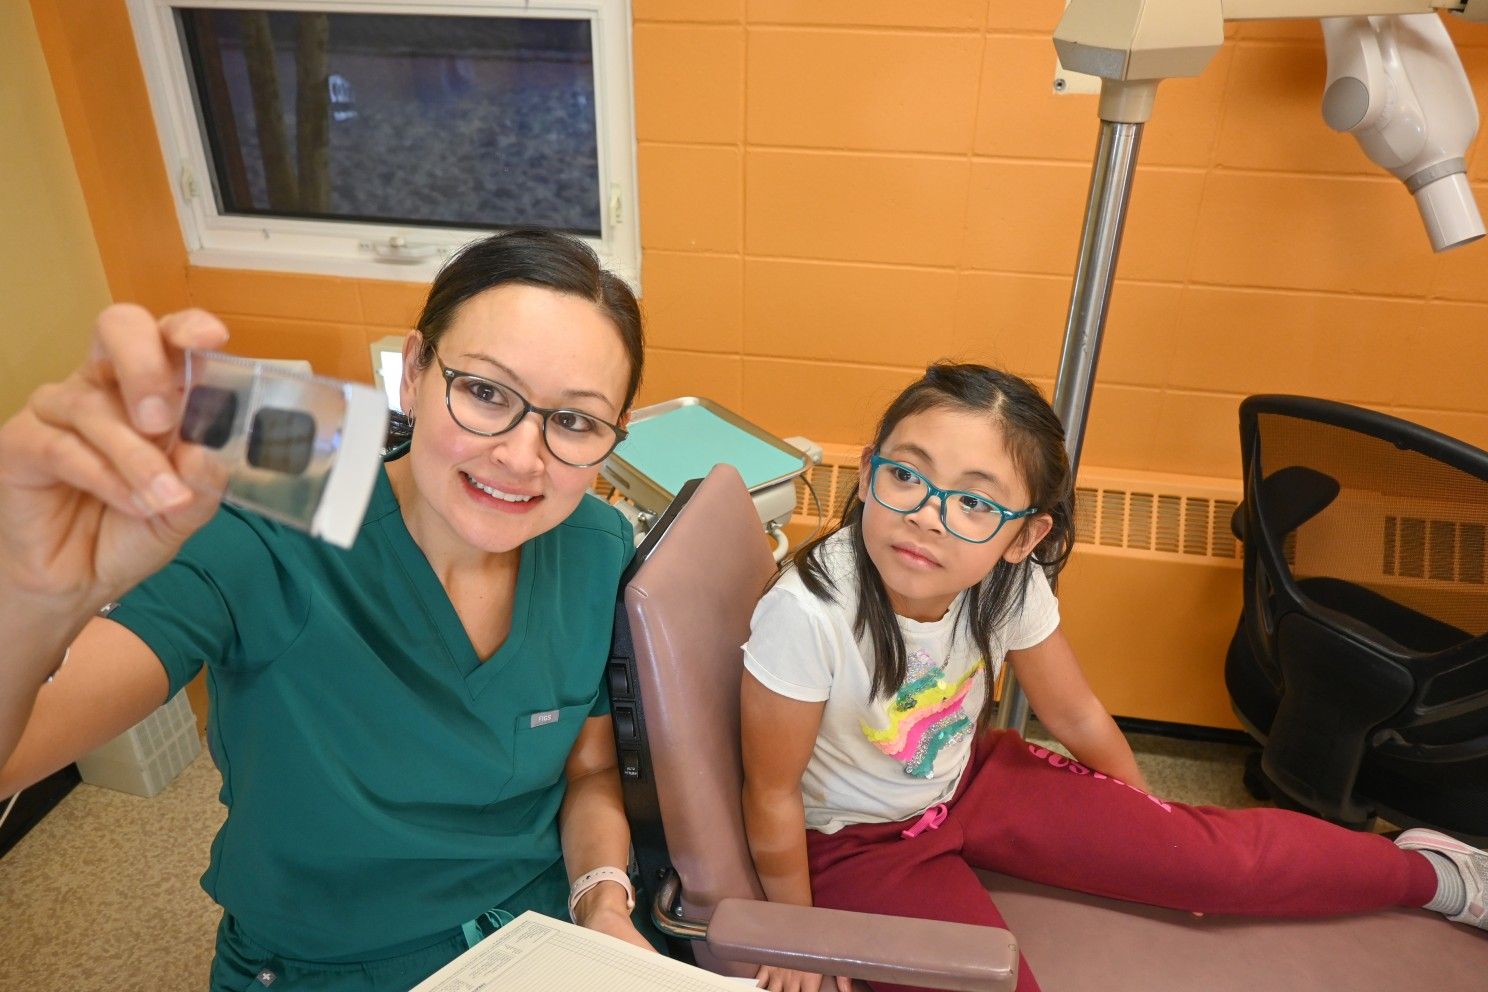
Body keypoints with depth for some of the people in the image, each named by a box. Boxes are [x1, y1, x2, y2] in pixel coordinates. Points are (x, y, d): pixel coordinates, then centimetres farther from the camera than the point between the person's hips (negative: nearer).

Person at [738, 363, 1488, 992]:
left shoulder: (1010, 582, -22)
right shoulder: (808, 612, -36)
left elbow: (1077, 716, -3)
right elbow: (773, 797, -23)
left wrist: (1150, 830, 12)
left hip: (971, 775, 3)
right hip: (857, 841, -2)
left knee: (1212, 856, 0)